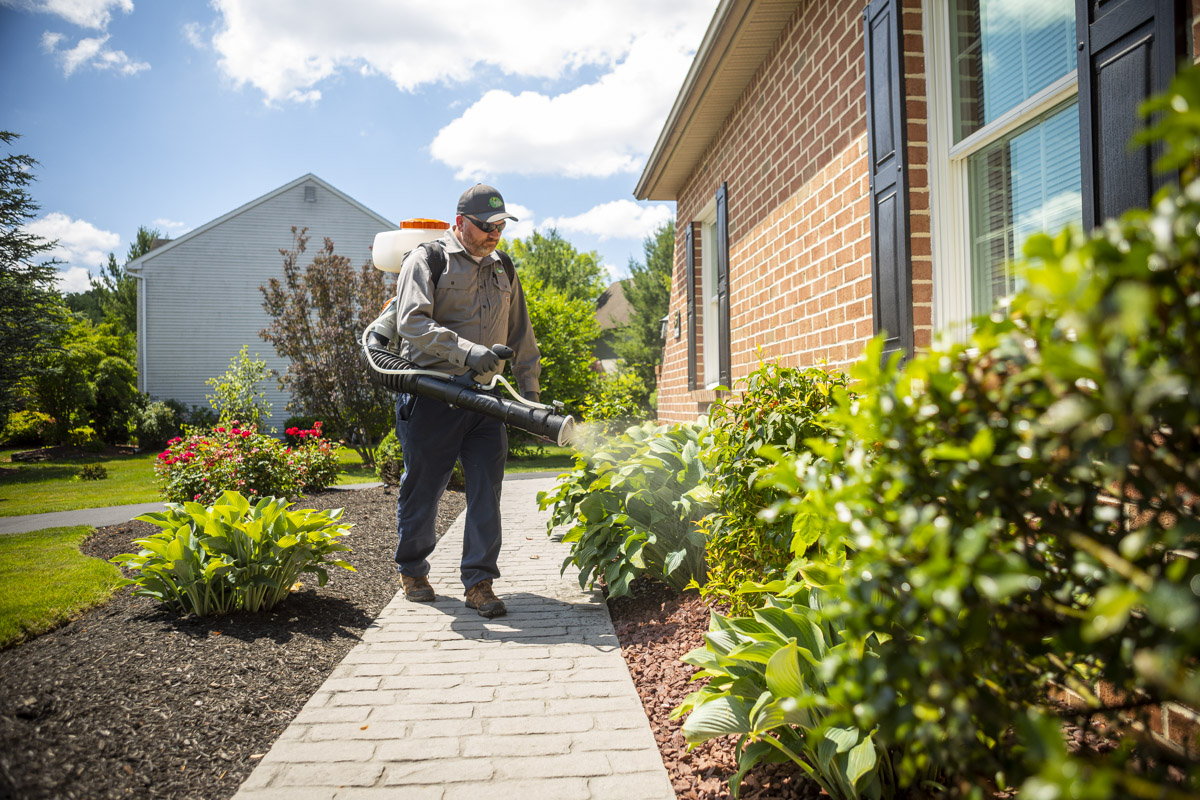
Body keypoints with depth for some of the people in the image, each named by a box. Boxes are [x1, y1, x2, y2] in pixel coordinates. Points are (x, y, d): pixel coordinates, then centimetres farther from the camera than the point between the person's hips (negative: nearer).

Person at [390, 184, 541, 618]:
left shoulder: (503, 269, 16)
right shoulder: (427, 260, -2)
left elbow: (520, 336, 21)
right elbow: (411, 323, -17)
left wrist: (530, 391, 14)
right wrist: (467, 351, -28)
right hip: (432, 396, -5)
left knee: (486, 491, 0)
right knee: (422, 488, 7)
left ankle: (478, 582, 8)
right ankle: (412, 571, 27)